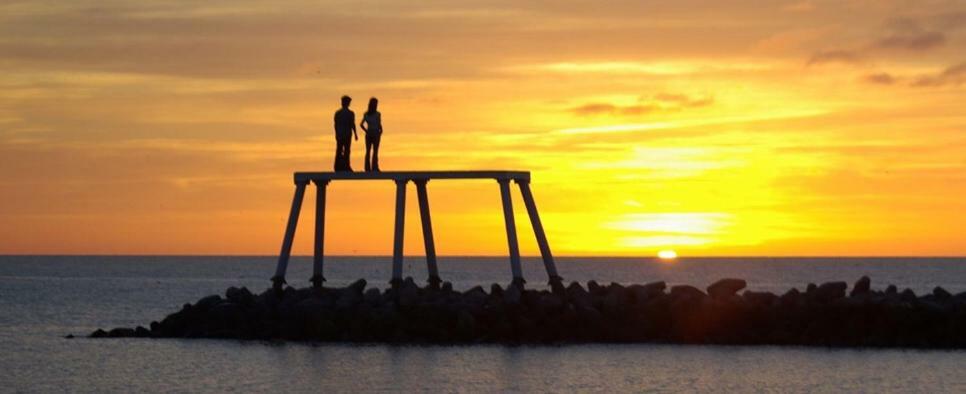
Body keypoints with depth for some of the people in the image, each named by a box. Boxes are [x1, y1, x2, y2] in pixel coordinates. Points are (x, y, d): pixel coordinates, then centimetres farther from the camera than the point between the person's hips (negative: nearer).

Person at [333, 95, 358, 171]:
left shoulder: (337, 113, 5)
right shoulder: (350, 113, -7)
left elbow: (335, 125, 6)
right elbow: (352, 124, -10)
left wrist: (336, 134, 14)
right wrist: (355, 134, -3)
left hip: (339, 134, 4)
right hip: (347, 134, -4)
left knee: (339, 150, 6)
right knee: (347, 150, -3)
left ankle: (338, 167, 1)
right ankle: (345, 166, -9)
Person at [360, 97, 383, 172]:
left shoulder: (366, 114, 3)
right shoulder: (377, 114, -11)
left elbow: (361, 124, -2)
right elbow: (379, 125, -17)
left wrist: (366, 131, 4)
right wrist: (381, 131, 1)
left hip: (368, 134, 4)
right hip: (376, 134, -4)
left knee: (368, 151, 9)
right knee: (375, 151, -1)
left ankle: (367, 168, 6)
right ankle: (374, 168, -5)